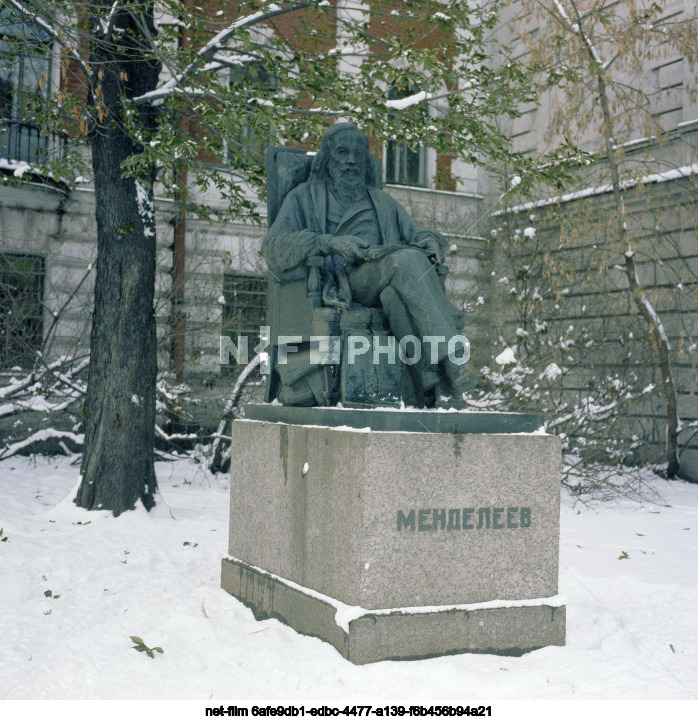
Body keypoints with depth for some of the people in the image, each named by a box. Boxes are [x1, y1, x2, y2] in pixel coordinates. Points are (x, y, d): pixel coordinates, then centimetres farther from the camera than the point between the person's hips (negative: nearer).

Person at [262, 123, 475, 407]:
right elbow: (273, 248, 5)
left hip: (393, 282, 4)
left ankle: (433, 388, -50)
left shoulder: (383, 202, 35)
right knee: (405, 259, -35)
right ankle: (453, 363, -47)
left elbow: (417, 234, 24)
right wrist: (330, 242, -13)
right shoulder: (305, 197, 22)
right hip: (343, 282, -3)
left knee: (397, 296, -36)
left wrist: (431, 240, -3)